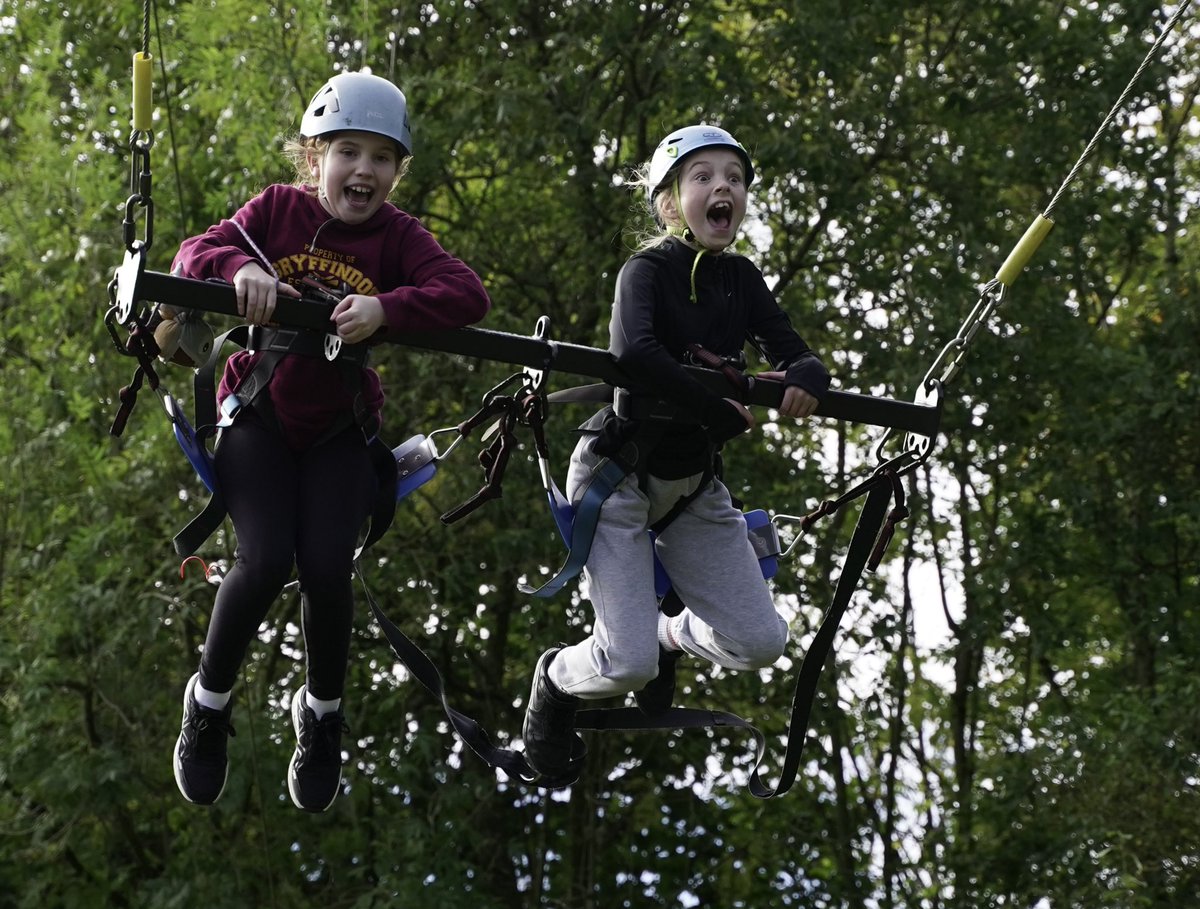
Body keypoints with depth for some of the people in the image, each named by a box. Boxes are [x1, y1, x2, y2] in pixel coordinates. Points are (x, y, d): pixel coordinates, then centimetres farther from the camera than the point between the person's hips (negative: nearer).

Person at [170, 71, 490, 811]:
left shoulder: (397, 236, -7)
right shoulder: (278, 209, -5)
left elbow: (468, 293, -21)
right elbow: (196, 253, -13)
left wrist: (386, 309, -38)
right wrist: (242, 268, -36)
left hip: (340, 430, 1)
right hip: (259, 417, -1)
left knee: (326, 568, -16)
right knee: (266, 562, -20)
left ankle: (323, 715, 14)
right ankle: (210, 703, 8)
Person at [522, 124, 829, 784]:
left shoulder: (741, 279, 3)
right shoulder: (647, 271, -16)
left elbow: (797, 357, -4)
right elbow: (633, 352, -36)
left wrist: (806, 376, -27)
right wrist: (724, 412, -33)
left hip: (695, 485, 6)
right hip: (621, 476, -6)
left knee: (761, 643, -2)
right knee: (627, 668, -14)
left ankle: (667, 634, 31)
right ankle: (555, 681, 21)